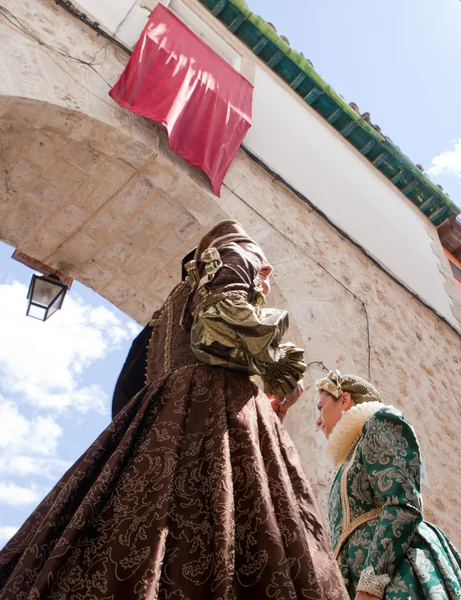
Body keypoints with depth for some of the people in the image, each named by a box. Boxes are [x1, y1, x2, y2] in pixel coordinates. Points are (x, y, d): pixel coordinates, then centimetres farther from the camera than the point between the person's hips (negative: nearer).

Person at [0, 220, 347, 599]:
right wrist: (280, 367, 4)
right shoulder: (234, 258, 14)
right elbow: (227, 320, -10)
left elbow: (130, 386, 27)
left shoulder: (174, 305, 35)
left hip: (164, 417, 8)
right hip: (215, 409, -8)